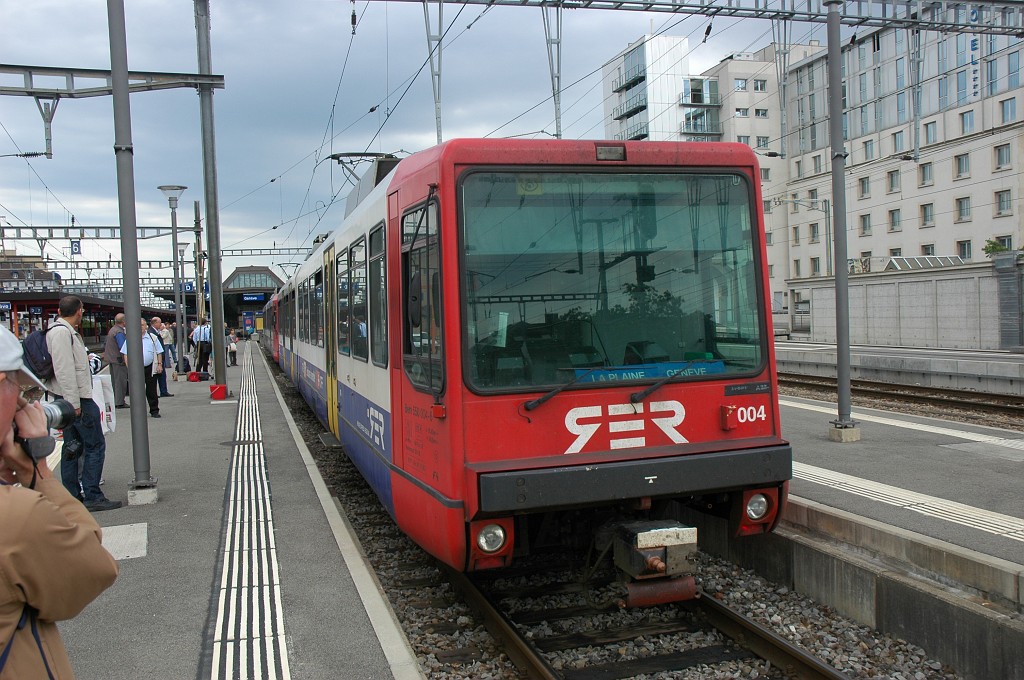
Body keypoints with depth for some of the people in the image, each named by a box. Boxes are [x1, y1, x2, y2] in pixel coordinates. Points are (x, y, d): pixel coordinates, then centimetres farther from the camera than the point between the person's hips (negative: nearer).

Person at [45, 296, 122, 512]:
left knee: (72, 447, 13)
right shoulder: (62, 332, -15)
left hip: (71, 399, 11)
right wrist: (74, 403, -21)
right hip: (77, 398, -11)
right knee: (95, 445, -7)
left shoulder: (67, 332, 16)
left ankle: (72, 496, 19)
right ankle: (92, 496, -5)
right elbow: (64, 370, -20)